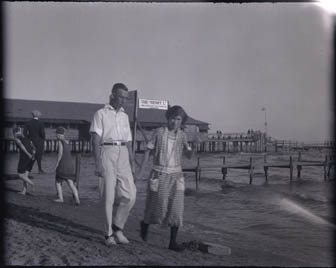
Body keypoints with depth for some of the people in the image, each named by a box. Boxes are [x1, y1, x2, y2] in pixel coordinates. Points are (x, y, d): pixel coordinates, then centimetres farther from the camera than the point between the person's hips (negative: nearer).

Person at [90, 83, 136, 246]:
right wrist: (97, 164, -13)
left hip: (123, 155, 5)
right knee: (109, 196, -2)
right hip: (107, 153, -5)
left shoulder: (125, 116, 20)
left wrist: (132, 164, 14)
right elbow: (96, 140, -4)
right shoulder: (101, 114, 4)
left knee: (129, 195, -6)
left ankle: (117, 228, 13)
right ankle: (108, 234, 8)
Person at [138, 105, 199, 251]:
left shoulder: (182, 136, 4)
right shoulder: (158, 132, -4)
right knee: (158, 208, 1)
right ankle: (145, 223, 34)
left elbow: (190, 156, 2)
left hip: (175, 175, 2)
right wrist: (141, 171, -4)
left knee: (176, 208, -7)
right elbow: (148, 151, -1)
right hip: (159, 175, -2)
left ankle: (173, 242, 1)